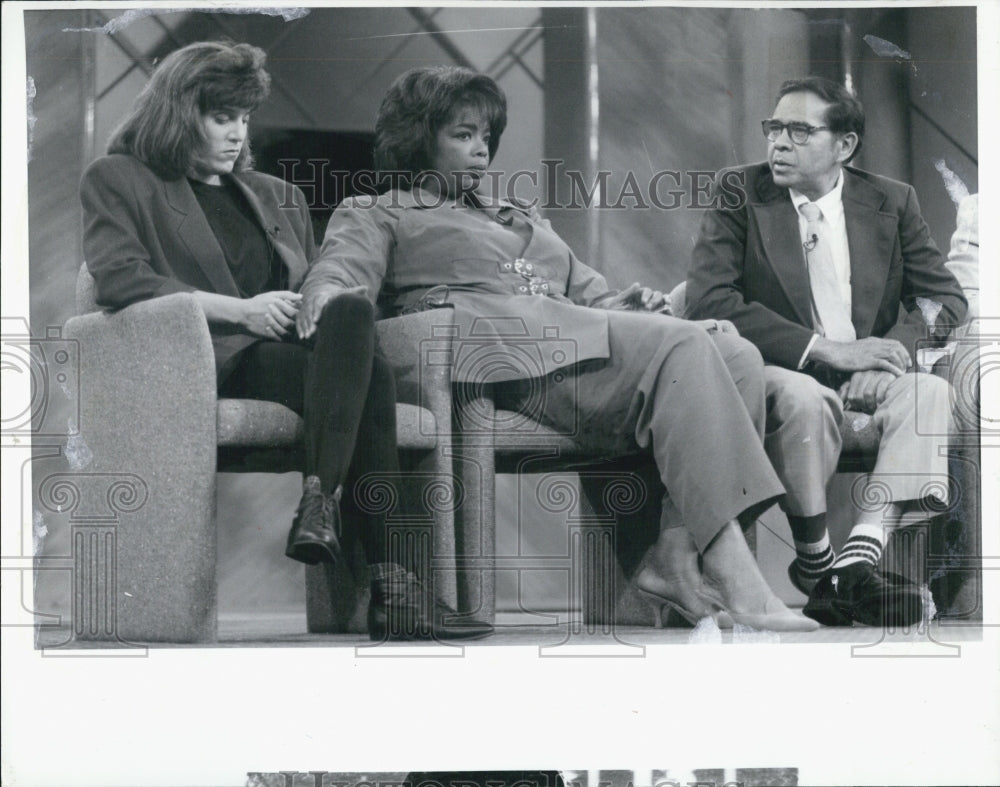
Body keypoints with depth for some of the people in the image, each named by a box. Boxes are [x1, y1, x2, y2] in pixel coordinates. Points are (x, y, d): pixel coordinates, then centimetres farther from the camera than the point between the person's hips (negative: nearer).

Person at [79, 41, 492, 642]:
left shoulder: (277, 196, 32)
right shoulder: (119, 181, 13)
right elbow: (121, 279, -4)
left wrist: (327, 308, 3)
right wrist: (242, 310, -13)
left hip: (291, 351, 5)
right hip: (213, 361, -5)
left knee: (351, 314, -33)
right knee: (367, 376, -31)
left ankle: (321, 504, -44)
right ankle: (389, 587, -42)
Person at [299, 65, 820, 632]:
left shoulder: (522, 219, 42)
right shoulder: (375, 215, 23)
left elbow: (588, 292, 35)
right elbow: (337, 272, 3)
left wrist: (625, 306, 9)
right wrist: (329, 298, -23)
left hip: (581, 340, 7)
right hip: (500, 344, -7)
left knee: (737, 356, -20)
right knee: (679, 346, -30)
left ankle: (676, 558, -33)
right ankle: (737, 579, -42)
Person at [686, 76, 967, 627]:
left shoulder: (891, 203, 8)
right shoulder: (739, 194, 0)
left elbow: (946, 298, 8)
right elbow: (709, 301, -13)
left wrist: (897, 346, -15)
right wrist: (824, 349, -20)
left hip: (865, 375, 3)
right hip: (775, 371, -3)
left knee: (929, 392, -28)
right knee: (803, 396, -37)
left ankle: (859, 557, -39)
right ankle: (814, 564, -22)